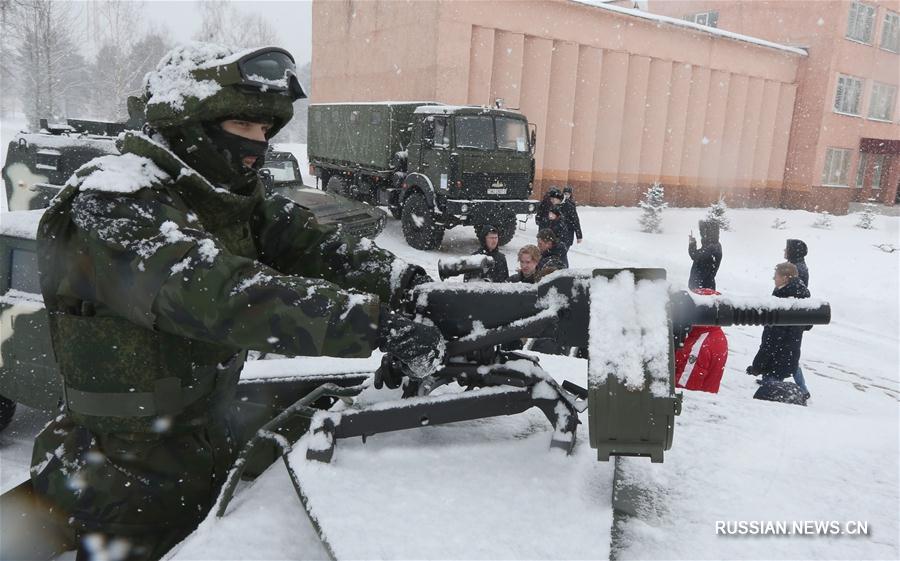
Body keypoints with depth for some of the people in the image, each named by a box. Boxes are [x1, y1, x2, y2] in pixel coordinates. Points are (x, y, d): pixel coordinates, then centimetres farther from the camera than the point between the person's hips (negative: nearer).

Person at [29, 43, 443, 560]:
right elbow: (221, 294, -39)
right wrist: (377, 323, -45)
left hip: (213, 439, 7)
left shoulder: (231, 198, 1)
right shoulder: (113, 208, -24)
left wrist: (407, 283, -24)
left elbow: (308, 244, -8)